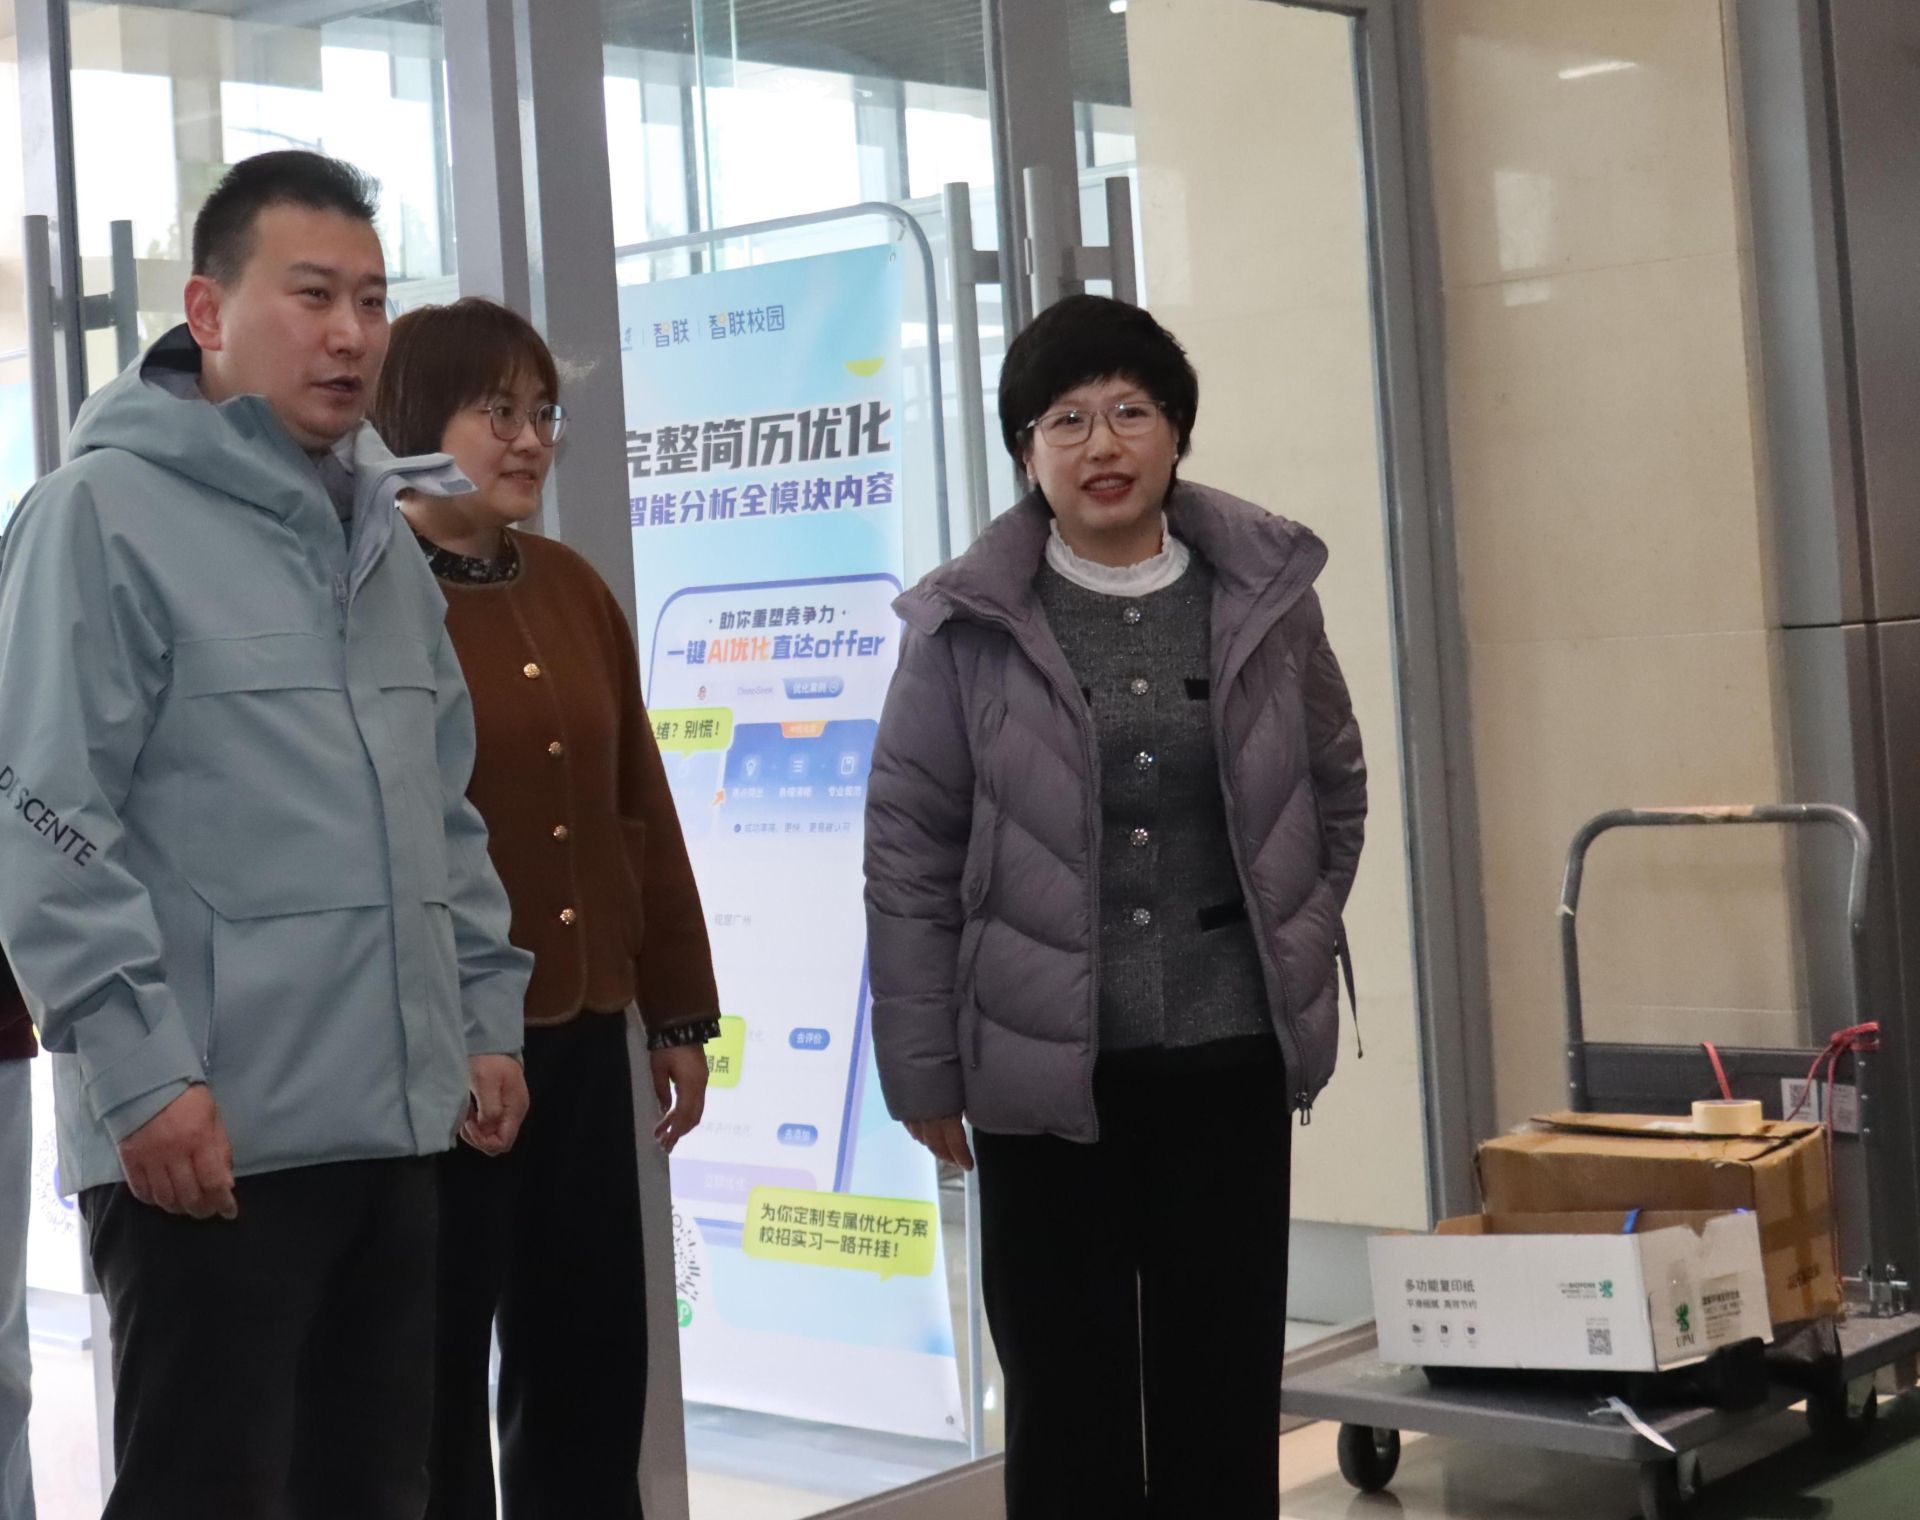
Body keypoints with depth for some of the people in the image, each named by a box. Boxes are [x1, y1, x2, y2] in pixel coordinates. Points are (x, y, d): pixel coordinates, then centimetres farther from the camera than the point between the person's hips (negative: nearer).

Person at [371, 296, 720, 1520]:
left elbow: (641, 812, 15)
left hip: (580, 1033, 6)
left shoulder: (572, 590, 12)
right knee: (434, 1369, 5)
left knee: (590, 1360, 12)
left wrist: (680, 1011, 15)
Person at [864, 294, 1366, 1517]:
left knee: (1228, 1393, 10)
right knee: (1068, 1398, 7)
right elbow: (910, 855, -2)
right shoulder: (967, 625, -6)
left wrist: (1300, 950, 8)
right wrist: (922, 1068, -2)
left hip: (1231, 1059, 2)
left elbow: (1336, 787, 15)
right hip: (1043, 1068, -2)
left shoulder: (1267, 592, 2)